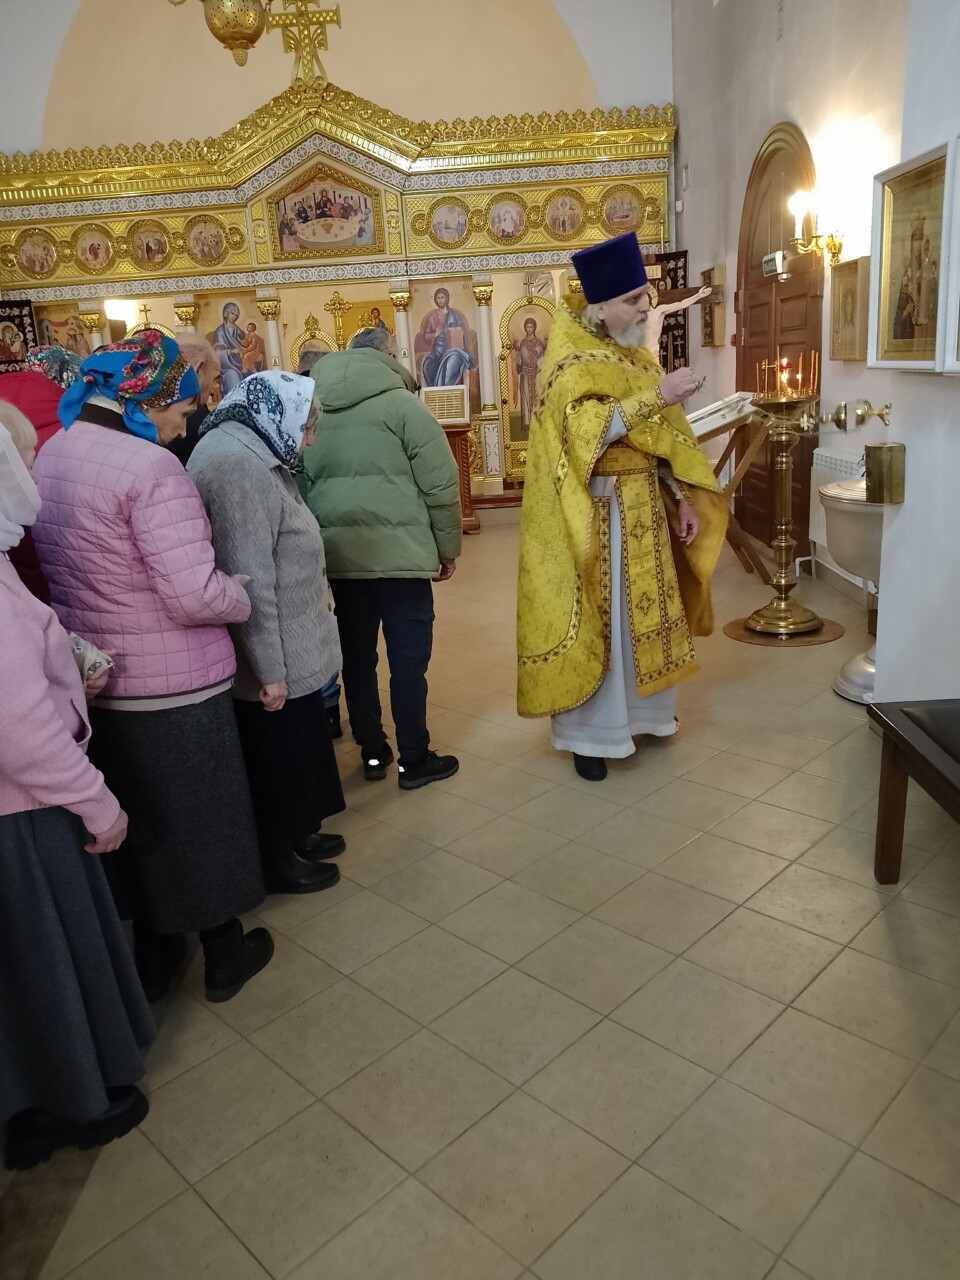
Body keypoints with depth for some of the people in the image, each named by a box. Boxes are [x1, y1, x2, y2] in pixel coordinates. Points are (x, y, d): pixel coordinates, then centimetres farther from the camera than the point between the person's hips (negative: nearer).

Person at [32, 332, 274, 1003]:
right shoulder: (151, 469, -22)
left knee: (137, 819, 21)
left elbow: (70, 567, 12)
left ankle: (152, 959, 38)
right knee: (202, 815, 12)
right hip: (171, 684, -7)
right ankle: (224, 954, 31)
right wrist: (245, 596, -6)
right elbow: (197, 595, -25)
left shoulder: (50, 453, 4)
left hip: (95, 679, 7)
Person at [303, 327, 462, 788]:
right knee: (408, 657, 4)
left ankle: (372, 752, 25)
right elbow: (440, 485, -7)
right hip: (398, 552, -5)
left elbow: (299, 486, 10)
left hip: (337, 554, 5)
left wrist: (320, 542, 17)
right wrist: (447, 548, 3)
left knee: (357, 655, 14)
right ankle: (414, 760, 13)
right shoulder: (401, 404, -5)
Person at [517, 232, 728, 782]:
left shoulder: (641, 358, 10)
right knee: (597, 619, 0)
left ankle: (639, 708, 30)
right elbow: (586, 432, -28)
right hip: (595, 514, -7)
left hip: (645, 508, 7)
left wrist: (683, 498, 5)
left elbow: (664, 437, 12)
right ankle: (588, 730, 12)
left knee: (644, 611, 14)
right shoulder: (571, 363, -12)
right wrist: (655, 396, -27)